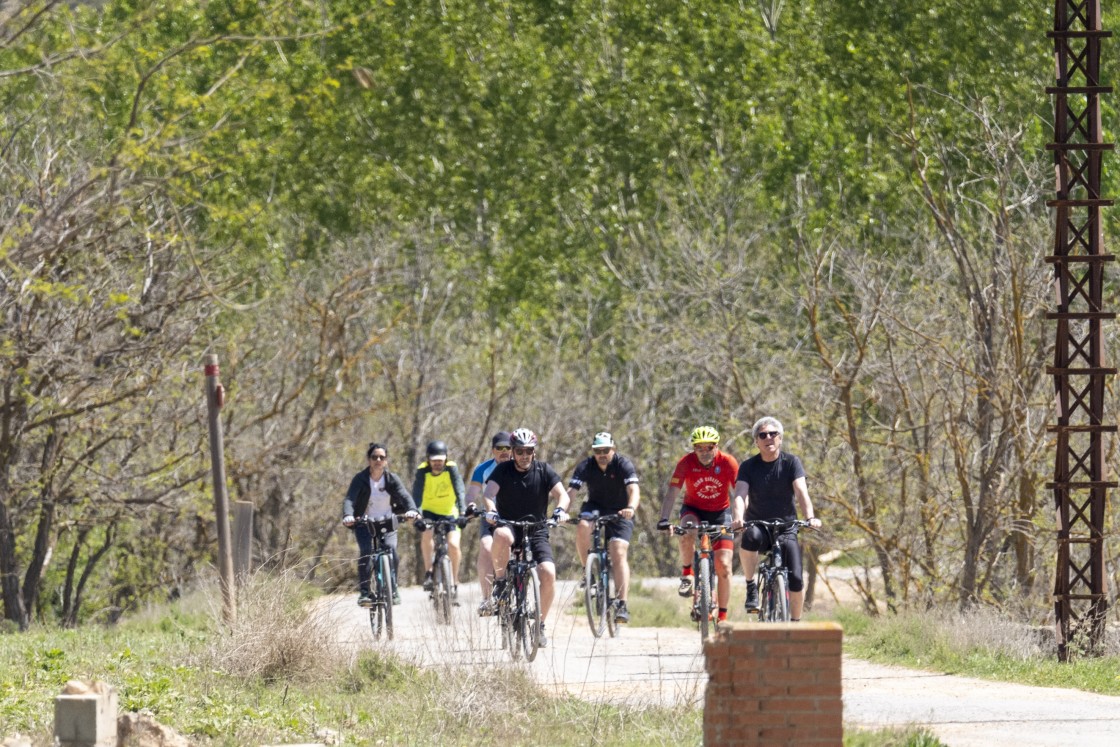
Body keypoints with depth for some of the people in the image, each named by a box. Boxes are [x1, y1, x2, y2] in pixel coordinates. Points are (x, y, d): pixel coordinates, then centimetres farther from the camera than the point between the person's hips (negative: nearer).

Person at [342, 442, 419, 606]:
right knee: (366, 550, -26)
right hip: (364, 523, -1)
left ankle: (393, 590, -13)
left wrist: (412, 510, -43)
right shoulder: (360, 479, -11)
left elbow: (405, 496, -20)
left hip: (387, 522, 1)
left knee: (390, 548, -24)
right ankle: (364, 592, -22)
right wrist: (347, 516, -46)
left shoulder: (392, 479, -6)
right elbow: (349, 499, -24)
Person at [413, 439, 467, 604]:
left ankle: (454, 583, -3)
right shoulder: (423, 471, -15)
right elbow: (417, 494, -24)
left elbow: (459, 491, -24)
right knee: (427, 534, -31)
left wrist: (462, 513, -38)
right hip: (429, 513, 0)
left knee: (453, 544, -20)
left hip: (449, 513, 0)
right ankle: (428, 573, -17)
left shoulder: (451, 469, -15)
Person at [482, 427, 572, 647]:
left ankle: (540, 624, -5)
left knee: (548, 572, -21)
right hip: (509, 525, -1)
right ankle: (500, 581, -16)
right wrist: (491, 510, -41)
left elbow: (562, 494, -12)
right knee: (501, 536, -40)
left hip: (537, 530, 1)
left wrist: (561, 509, -35)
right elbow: (489, 492, -19)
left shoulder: (543, 470, -1)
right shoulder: (503, 470, -4)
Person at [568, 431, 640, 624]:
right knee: (582, 527, -32)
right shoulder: (585, 467, -13)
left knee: (619, 554, -17)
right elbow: (571, 491, -23)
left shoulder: (624, 465, -19)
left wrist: (631, 508, -54)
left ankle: (622, 605, -21)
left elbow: (634, 491, -33)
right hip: (595, 507, 2)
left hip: (619, 513, -2)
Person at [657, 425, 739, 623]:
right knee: (688, 531, -37)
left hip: (720, 512, 0)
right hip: (694, 510, 0)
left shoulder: (728, 463, -19)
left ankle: (723, 616, 1)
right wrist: (664, 519, -36)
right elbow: (672, 492, -23)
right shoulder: (686, 463, -19)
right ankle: (686, 574, -14)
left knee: (724, 566, -9)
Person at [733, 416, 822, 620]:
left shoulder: (791, 462, -4)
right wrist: (738, 517, -40)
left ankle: (795, 623, 7)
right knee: (750, 537, -38)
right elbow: (741, 494, -18)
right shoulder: (749, 467, -3)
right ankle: (751, 587, -19)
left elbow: (801, 492, -18)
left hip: (786, 528, 0)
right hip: (758, 525, 0)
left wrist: (810, 517, -37)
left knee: (795, 579, -15)